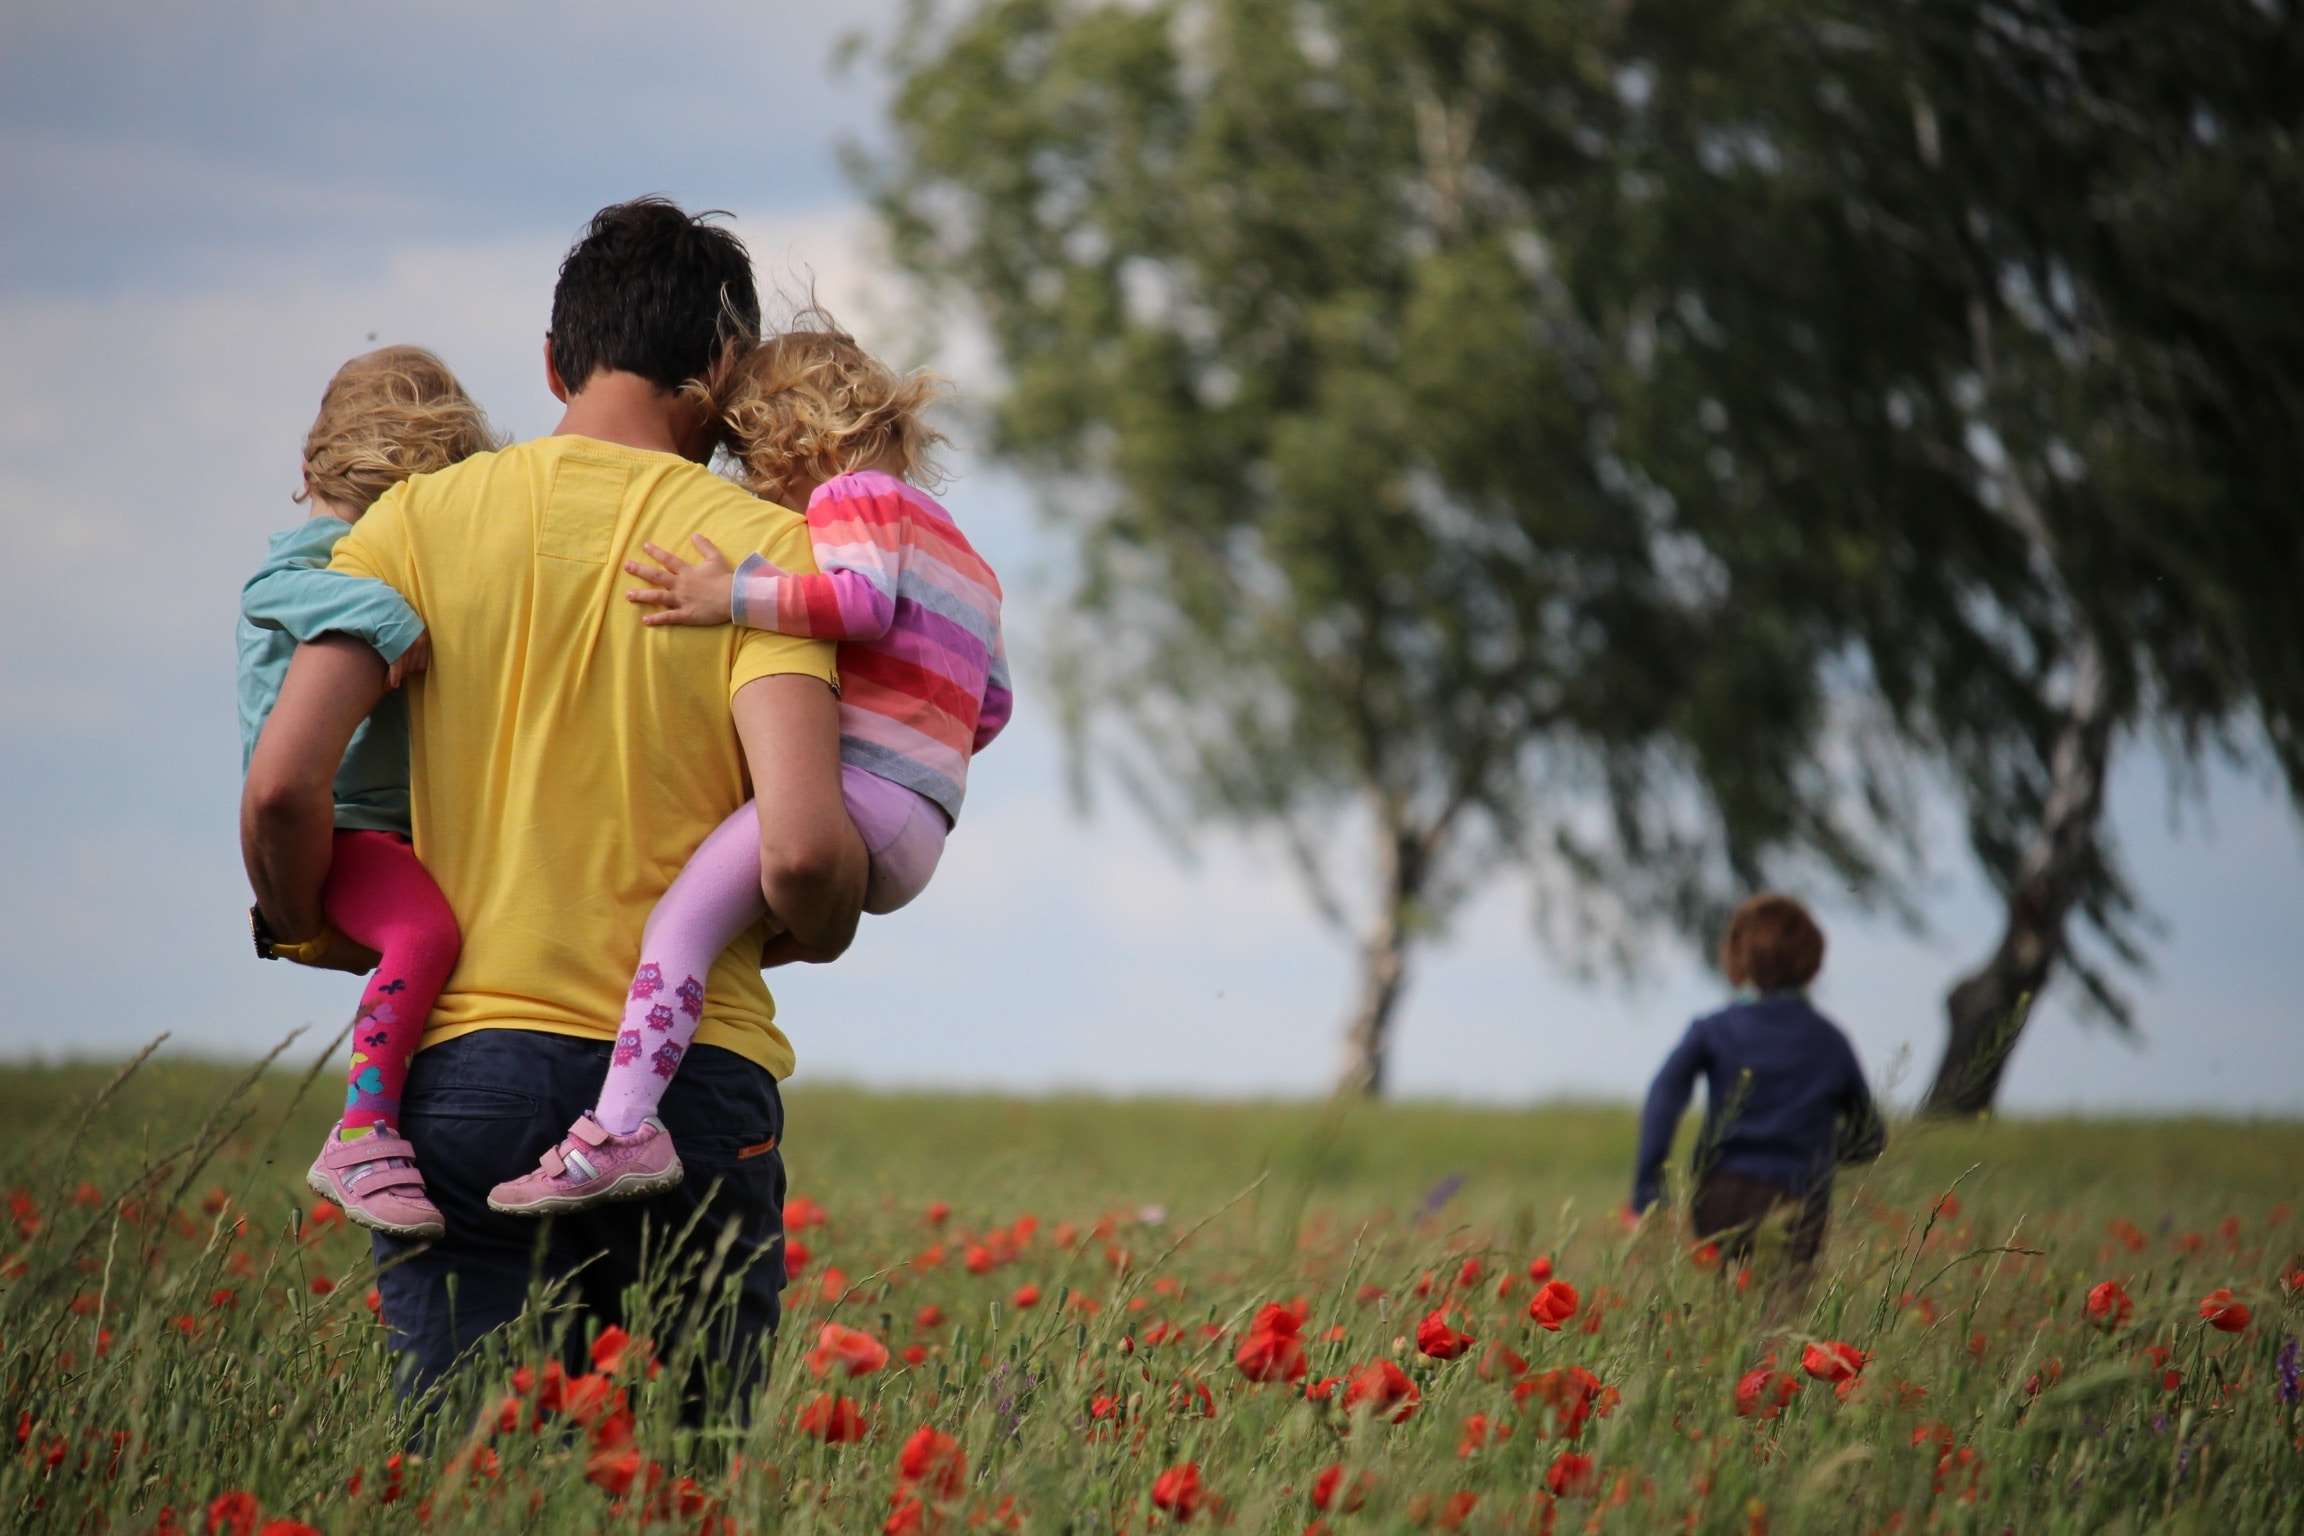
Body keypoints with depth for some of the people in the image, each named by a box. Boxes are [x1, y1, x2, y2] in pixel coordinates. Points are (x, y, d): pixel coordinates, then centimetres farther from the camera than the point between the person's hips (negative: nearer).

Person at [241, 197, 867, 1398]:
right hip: (692, 1077, -1)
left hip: (464, 1063, 1)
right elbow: (799, 850, -13)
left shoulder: (424, 518, 4)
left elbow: (283, 786, -6)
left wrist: (313, 935, 13)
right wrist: (819, 933, 10)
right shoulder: (762, 546, -1)